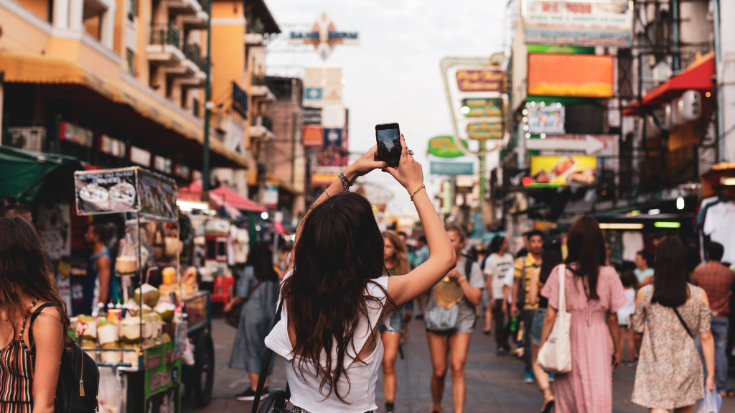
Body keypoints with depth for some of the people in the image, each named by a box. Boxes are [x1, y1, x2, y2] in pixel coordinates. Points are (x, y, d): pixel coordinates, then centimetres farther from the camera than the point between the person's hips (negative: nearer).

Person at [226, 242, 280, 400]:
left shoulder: (249, 271, -10)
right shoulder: (273, 274, 6)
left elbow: (242, 296, -10)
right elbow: (276, 297, 10)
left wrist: (231, 304, 7)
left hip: (252, 314, -6)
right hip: (270, 314, 6)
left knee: (251, 350, -1)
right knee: (265, 350, 12)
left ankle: (254, 389, -3)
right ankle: (264, 386, 16)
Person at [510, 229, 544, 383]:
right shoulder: (521, 262, 2)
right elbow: (516, 284, 4)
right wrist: (513, 304, -1)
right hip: (528, 307, -1)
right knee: (529, 339, 3)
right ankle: (529, 370, 12)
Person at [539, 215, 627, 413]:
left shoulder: (560, 273, -7)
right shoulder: (609, 275, -6)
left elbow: (550, 316, -6)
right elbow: (612, 318, 0)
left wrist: (542, 347, 4)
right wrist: (617, 349, 13)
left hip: (568, 345, 1)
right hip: (597, 345, -1)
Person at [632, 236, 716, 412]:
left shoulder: (644, 294, -9)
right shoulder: (699, 295, -6)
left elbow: (638, 329, 4)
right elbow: (706, 337, -3)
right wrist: (710, 374, 4)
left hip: (656, 369, -2)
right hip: (687, 368, 2)